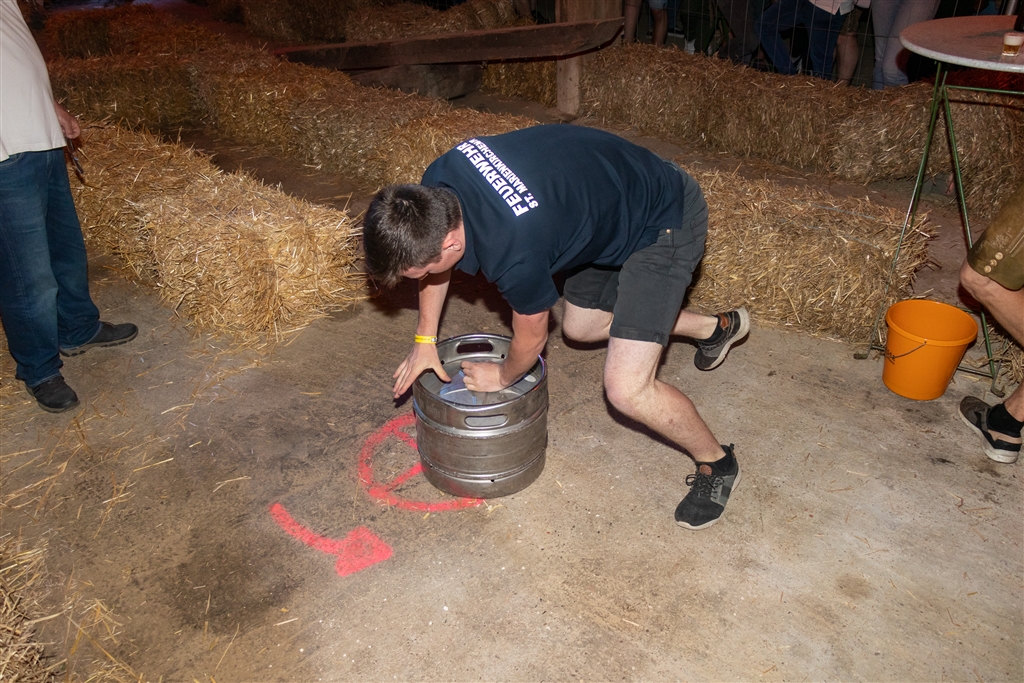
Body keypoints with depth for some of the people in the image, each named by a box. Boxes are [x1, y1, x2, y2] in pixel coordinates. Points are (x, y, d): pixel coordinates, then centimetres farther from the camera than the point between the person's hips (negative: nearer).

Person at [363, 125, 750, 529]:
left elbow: (531, 336, -17)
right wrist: (424, 339, 11)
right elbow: (432, 256, 7)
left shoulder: (513, 251, -39)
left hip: (665, 222, -9)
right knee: (580, 326, 23)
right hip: (611, 204, 9)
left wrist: (502, 378, 3)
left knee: (626, 389, -17)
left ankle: (716, 463, 13)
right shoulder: (435, 185, -16)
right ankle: (714, 328, 38)